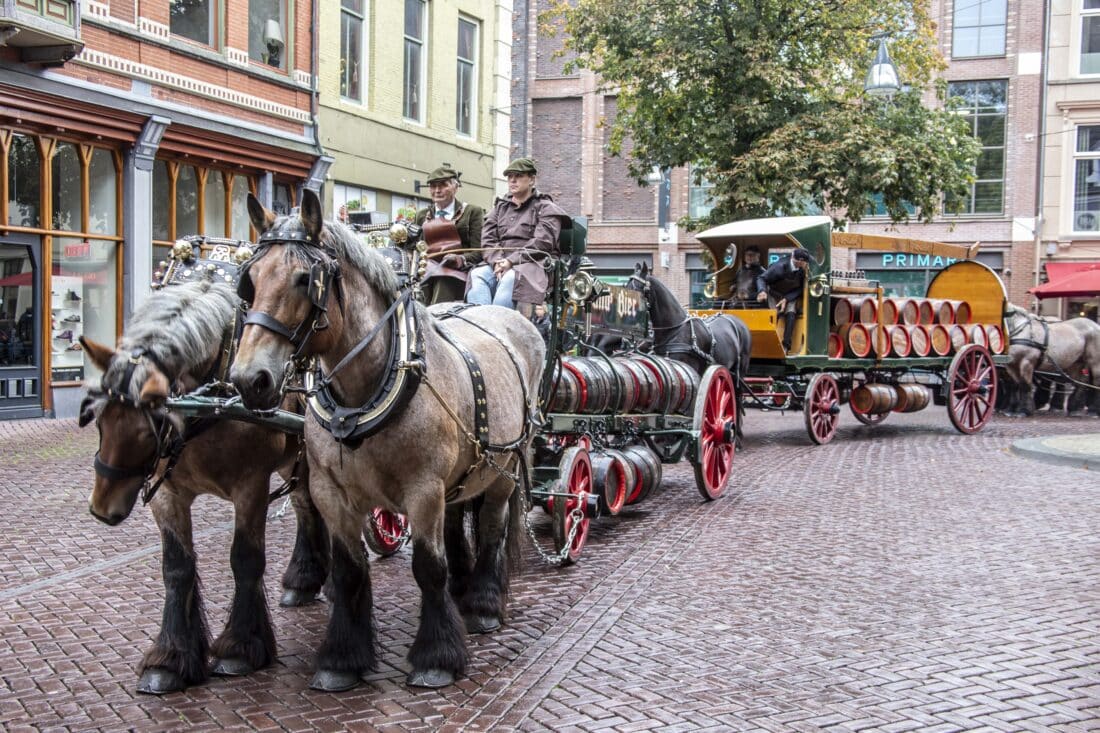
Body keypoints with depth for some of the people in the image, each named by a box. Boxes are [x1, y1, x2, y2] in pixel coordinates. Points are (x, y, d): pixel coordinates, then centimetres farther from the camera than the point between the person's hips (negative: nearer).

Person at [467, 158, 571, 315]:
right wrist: (497, 261, -9)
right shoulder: (500, 206, 26)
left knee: (511, 278, -37)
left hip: (533, 264, -4)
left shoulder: (545, 208, 11)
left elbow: (542, 243, -5)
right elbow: (487, 239, 13)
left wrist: (511, 261, -16)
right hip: (499, 263, 4)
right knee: (477, 275, -28)